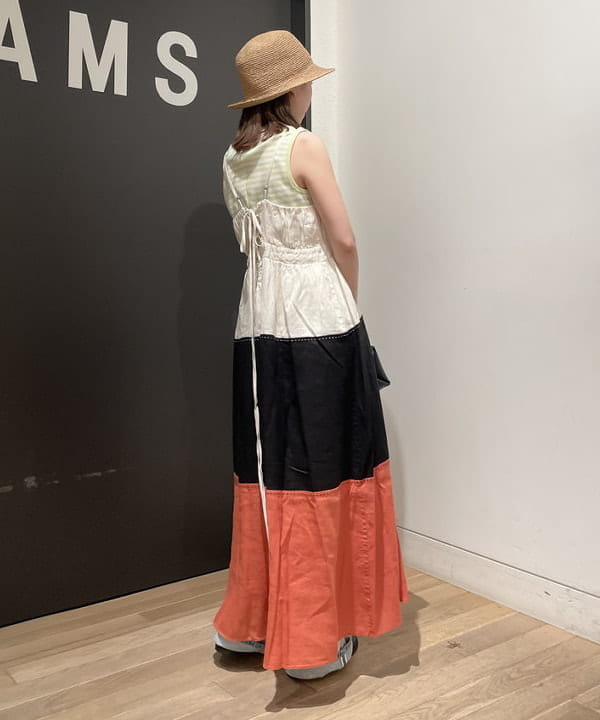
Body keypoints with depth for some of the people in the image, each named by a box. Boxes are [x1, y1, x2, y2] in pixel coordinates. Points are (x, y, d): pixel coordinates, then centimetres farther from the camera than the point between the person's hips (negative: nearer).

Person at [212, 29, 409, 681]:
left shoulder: (233, 158, 14)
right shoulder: (304, 145, -7)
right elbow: (343, 241, -9)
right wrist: (351, 302, 9)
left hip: (258, 322, 7)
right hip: (317, 316, -7)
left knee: (269, 469, 14)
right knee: (321, 468, 1)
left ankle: (251, 620, 24)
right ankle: (314, 637, 11)